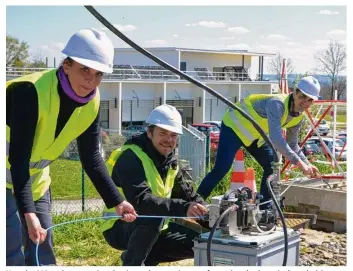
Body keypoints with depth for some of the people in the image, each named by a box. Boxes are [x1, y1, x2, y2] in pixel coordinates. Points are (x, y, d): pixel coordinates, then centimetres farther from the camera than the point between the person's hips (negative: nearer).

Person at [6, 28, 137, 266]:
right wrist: (28, 212, -38)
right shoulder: (30, 91, -31)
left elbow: (91, 157, -2)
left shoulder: (92, 103, -10)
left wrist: (117, 200, -6)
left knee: (42, 250, 8)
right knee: (13, 254, -12)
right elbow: (18, 158, -32)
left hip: (35, 180, 7)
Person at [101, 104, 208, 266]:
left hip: (153, 230, 8)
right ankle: (132, 263, -16)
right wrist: (183, 208, -48)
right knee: (153, 215, -36)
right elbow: (140, 201, -37)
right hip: (120, 228, -8)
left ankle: (145, 258, 10)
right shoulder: (131, 157, -22)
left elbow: (186, 193, 10)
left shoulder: (170, 160, 5)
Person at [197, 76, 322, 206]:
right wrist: (298, 162, -43)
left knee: (272, 167, 2)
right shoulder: (277, 103, -34)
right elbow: (276, 137, -44)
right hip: (235, 126, -9)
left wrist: (307, 164, -8)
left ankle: (265, 208, 12)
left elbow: (292, 144, 6)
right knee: (221, 169, -18)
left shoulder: (299, 116, -6)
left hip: (256, 135, 9)